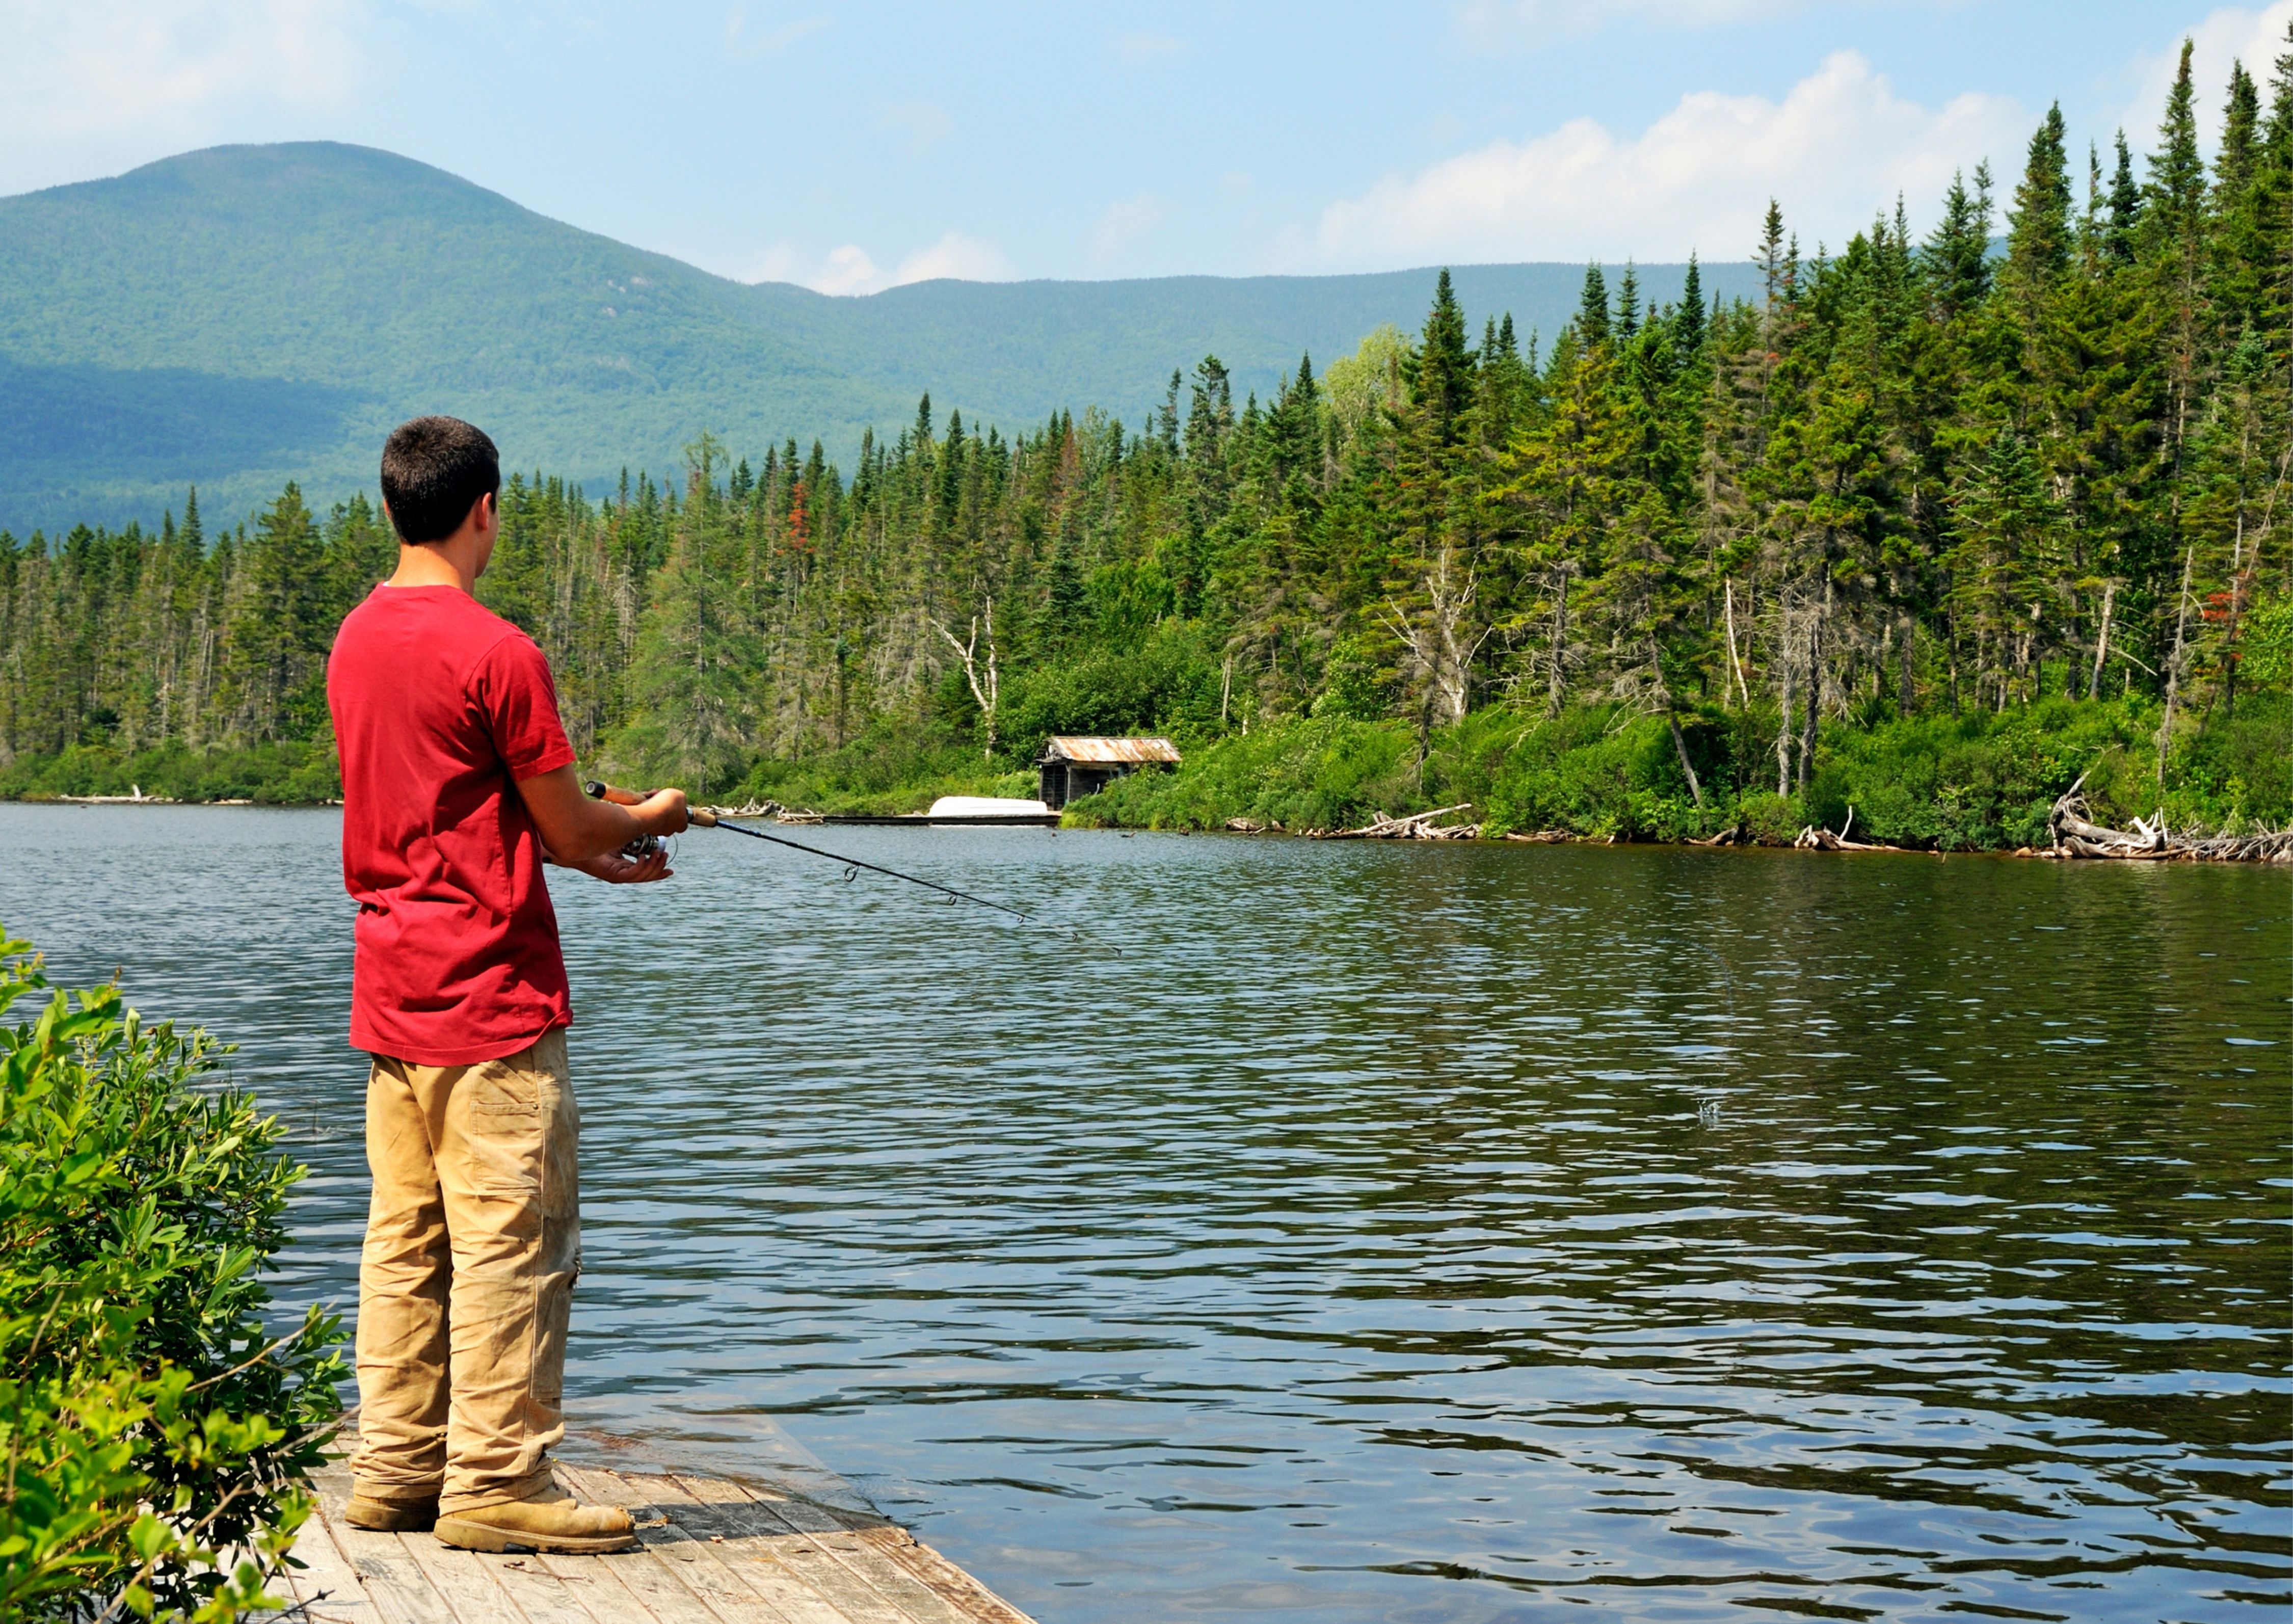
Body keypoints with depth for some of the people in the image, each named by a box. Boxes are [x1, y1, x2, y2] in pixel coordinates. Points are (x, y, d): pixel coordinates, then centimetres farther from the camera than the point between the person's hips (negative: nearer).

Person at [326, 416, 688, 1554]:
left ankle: (396, 1469, 17)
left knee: (406, 1237, 12)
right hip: (490, 993, -9)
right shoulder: (495, 653, -15)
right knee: (514, 1242, -3)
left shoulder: (355, 640, 11)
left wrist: (591, 853, 20)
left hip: (390, 990, 9)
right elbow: (568, 829, -9)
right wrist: (650, 818, 12)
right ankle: (497, 1483, 0)